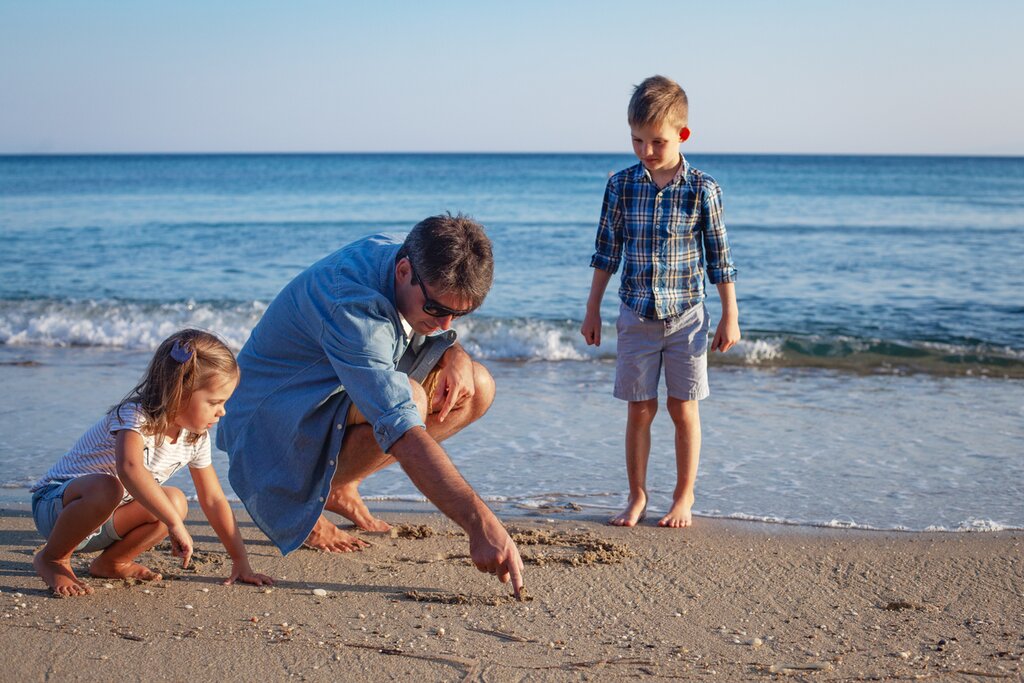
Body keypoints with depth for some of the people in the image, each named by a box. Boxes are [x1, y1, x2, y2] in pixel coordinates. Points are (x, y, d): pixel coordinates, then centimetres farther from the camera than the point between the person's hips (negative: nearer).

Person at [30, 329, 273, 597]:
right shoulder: (135, 416, -27)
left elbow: (213, 499, 5)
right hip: (55, 503, -6)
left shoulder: (196, 438, -3)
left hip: (104, 521, 7)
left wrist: (241, 562, 0)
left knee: (175, 501, -19)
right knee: (106, 487, -39)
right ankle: (53, 558, -13)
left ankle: (112, 561, 4)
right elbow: (130, 469, -48)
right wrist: (176, 525, -48)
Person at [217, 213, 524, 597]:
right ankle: (300, 500, -10)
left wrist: (455, 356, -14)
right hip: (273, 417, -9)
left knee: (477, 389, -4)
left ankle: (340, 486, 5)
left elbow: (440, 334, 12)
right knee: (409, 399, -35)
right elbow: (404, 434, -45)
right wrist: (480, 523, -52)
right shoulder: (352, 307, -36)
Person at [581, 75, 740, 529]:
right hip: (636, 316, 2)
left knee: (682, 408, 5)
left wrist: (730, 317, 0)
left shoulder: (702, 189, -7)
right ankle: (637, 497, 19)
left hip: (685, 316, -1)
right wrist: (593, 310, 8)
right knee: (639, 409, 7)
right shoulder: (621, 185, -1)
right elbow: (606, 252, 6)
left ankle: (684, 498, 18)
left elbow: (719, 257, -1)